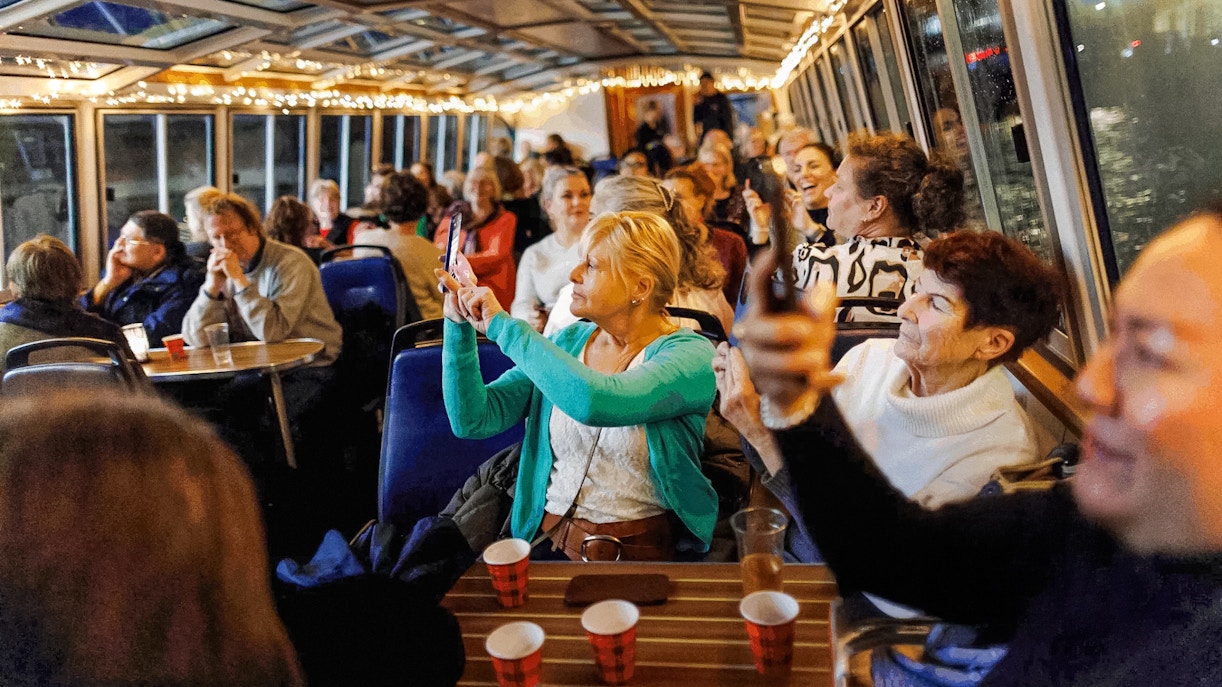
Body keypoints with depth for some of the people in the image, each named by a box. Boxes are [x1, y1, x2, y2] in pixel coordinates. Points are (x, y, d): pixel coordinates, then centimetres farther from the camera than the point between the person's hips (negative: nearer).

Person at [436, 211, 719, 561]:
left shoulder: (690, 355, -11)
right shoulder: (567, 343, 6)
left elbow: (595, 402, -30)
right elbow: (473, 419, 4)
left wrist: (502, 325, -20)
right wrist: (460, 327, -6)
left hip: (639, 549, -3)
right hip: (548, 540, 3)